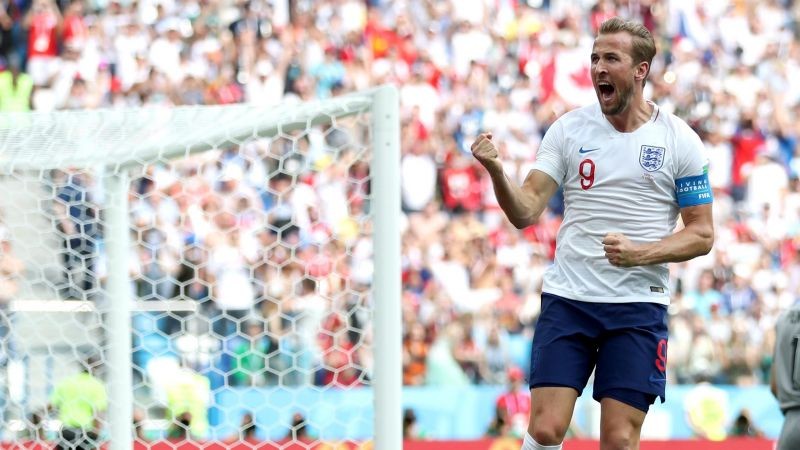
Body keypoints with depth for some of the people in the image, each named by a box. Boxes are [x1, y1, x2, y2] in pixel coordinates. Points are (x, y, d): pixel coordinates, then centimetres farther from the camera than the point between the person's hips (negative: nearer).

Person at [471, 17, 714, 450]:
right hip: (566, 300, 1)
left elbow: (702, 233, 2)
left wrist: (641, 253, -15)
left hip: (638, 306, -1)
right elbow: (525, 211, -2)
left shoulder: (680, 140, 0)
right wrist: (497, 173, -22)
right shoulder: (568, 129, 4)